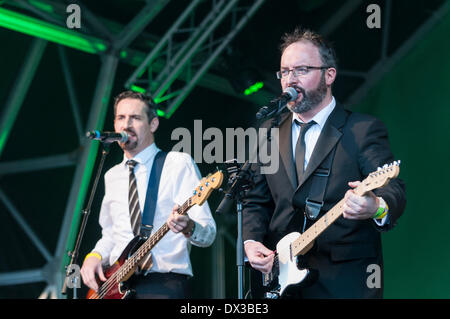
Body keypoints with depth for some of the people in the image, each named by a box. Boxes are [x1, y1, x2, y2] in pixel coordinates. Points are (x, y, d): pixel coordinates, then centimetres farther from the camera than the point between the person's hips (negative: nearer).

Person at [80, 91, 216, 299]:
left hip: (163, 282, -5)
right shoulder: (112, 177, 19)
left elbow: (208, 235, -5)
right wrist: (95, 256, 9)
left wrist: (188, 227, -27)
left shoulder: (179, 163, 1)